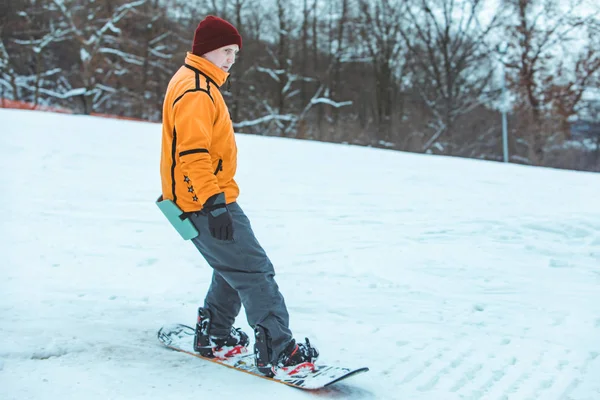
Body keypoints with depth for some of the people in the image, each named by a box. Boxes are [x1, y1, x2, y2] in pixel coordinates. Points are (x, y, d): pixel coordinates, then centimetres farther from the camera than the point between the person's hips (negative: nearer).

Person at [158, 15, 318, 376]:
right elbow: (192, 152, -26)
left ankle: (214, 336, 30)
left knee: (233, 269, 20)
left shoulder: (200, 84, 18)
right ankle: (278, 351, -8)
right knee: (255, 271, -10)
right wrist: (213, 202, -31)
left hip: (209, 199, 11)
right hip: (205, 203, -11)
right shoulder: (196, 90, -16)